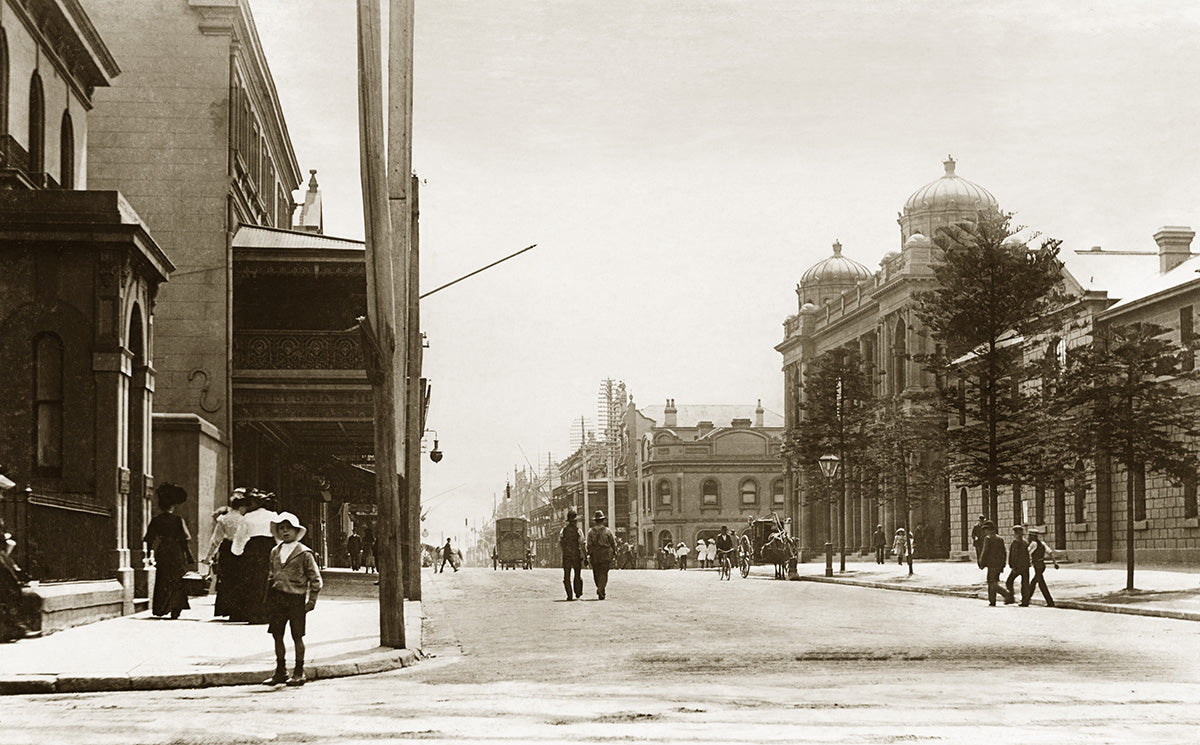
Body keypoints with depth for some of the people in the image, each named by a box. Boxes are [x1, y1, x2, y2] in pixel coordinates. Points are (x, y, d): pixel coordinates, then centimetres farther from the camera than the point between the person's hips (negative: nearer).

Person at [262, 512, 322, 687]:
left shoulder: (304, 553, -3)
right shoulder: (275, 552, 12)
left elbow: (315, 578, -1)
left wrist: (311, 600, -7)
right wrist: (268, 600, 15)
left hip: (296, 598, -5)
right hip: (277, 598, 5)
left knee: (297, 636, -1)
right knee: (277, 635, 5)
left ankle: (299, 672, 8)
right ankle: (280, 671, 15)